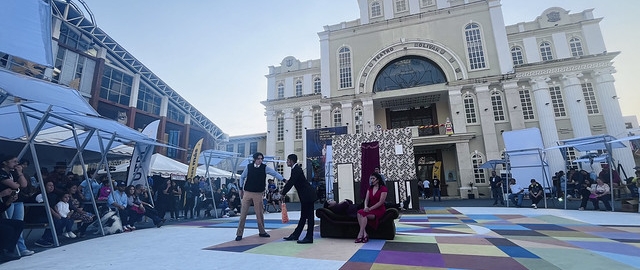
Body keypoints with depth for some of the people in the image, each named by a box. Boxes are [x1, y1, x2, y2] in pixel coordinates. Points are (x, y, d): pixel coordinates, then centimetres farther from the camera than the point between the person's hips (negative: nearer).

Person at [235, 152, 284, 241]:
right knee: (243, 213, 1)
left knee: (259, 213, 6)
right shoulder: (249, 167, -1)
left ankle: (262, 232, 22)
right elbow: (242, 177, 12)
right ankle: (239, 234, 9)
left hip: (258, 194, 0)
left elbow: (274, 173, -13)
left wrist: (283, 179, -27)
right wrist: (241, 188, 6)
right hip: (247, 193, 0)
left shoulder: (265, 168, -3)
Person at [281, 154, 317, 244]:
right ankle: (295, 235, 23)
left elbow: (291, 182, -20)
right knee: (303, 216, 15)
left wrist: (282, 194, -13)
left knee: (309, 216, -3)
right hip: (305, 196, 10)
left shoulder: (296, 169, -17)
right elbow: (290, 181, 23)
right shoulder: (295, 169, 14)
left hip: (307, 196, -10)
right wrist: (283, 189, 20)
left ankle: (309, 237, 3)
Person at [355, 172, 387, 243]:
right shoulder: (370, 188, 16)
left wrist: (370, 208, -18)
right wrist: (366, 207, -15)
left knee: (363, 214, -31)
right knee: (359, 212, -26)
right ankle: (364, 234, -32)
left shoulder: (383, 188, -5)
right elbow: (366, 199, 7)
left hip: (379, 210, -6)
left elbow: (381, 202, -13)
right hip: (370, 209, 6)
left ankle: (360, 234, -27)